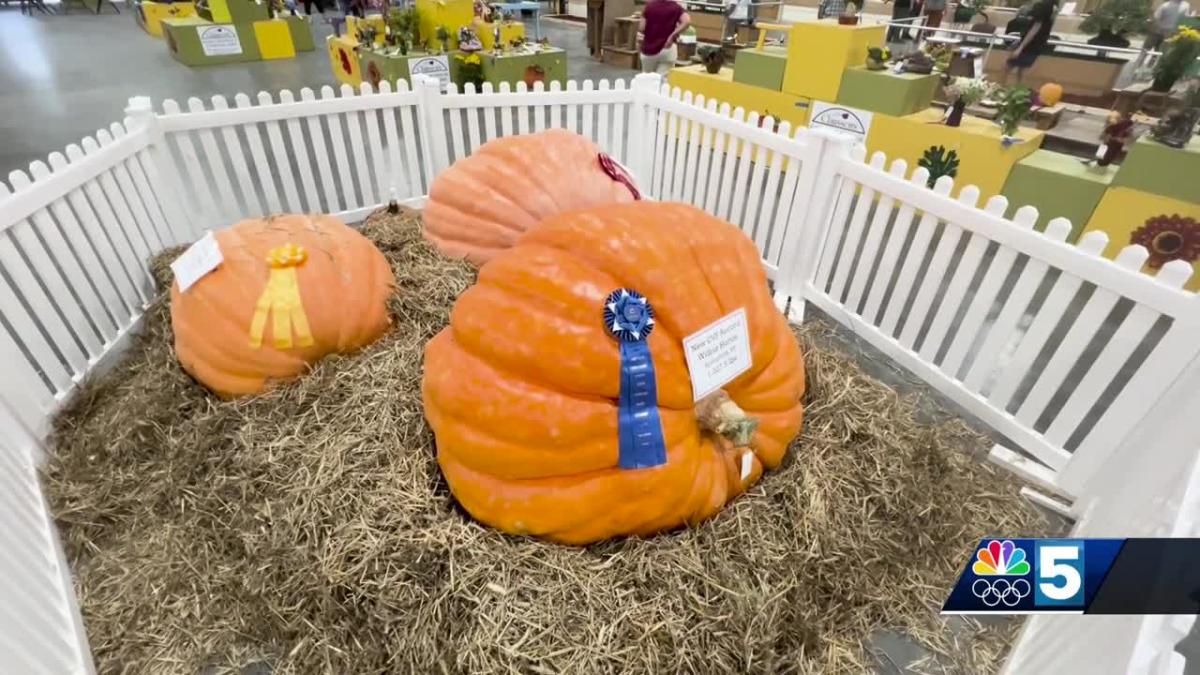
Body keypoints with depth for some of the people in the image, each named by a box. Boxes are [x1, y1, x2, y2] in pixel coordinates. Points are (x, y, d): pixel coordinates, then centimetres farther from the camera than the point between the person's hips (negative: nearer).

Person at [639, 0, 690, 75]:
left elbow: (641, 28, -2)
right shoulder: (675, 7, -2)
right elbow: (687, 21, -18)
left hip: (648, 50, 2)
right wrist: (672, 36, -13)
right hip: (667, 49, -1)